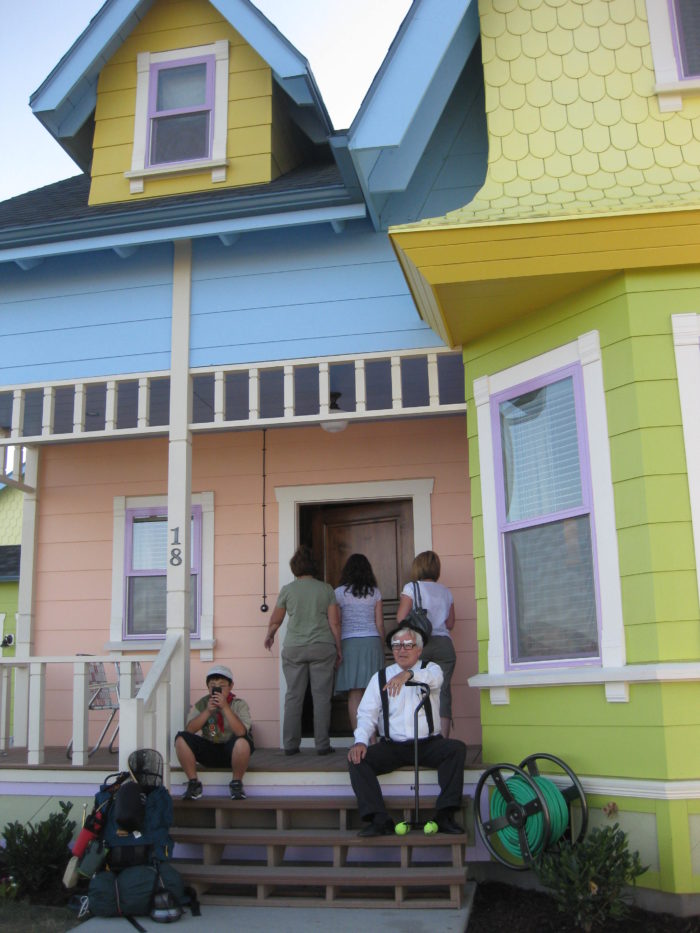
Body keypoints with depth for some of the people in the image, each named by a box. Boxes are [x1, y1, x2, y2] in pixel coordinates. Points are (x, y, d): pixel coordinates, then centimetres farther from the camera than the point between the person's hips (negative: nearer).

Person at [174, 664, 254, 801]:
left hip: (231, 752, -3)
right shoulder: (202, 704, 1)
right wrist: (208, 711, -22)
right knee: (181, 739, -20)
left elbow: (241, 732, -26)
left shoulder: (239, 705, -8)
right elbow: (189, 730, -12)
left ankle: (236, 783, -11)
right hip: (208, 751, 3)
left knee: (242, 742, -37)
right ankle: (193, 783, -6)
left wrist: (225, 707, -30)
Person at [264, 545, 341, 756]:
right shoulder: (326, 589, 3)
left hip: (293, 649, 1)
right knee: (321, 696, 3)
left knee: (293, 696, 6)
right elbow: (335, 622, 1)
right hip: (322, 647, 0)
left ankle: (290, 745, 8)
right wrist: (339, 648, 10)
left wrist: (269, 636, 31)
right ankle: (322, 745, 3)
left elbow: (275, 621, 11)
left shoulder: (287, 590, 3)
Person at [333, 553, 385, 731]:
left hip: (349, 643, -2)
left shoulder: (340, 593, 2)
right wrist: (381, 649, 14)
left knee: (354, 696, -2)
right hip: (372, 642, 2)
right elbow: (379, 624, 6)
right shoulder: (375, 593, 8)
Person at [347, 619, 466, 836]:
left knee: (457, 748, -28)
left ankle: (445, 815, -24)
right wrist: (360, 741, -19)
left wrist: (408, 674, -41)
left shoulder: (430, 669, 7)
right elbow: (366, 713, 1)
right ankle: (379, 820, -25)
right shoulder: (380, 677, 11)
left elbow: (434, 679, -19)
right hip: (391, 746, 1)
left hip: (427, 744, -1)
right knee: (357, 759, -22)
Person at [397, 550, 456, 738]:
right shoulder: (445, 592, 14)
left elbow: (401, 618, -5)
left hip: (420, 644, -3)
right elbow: (450, 623, 16)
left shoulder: (412, 588, 1)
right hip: (444, 644, 4)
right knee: (443, 693, 1)